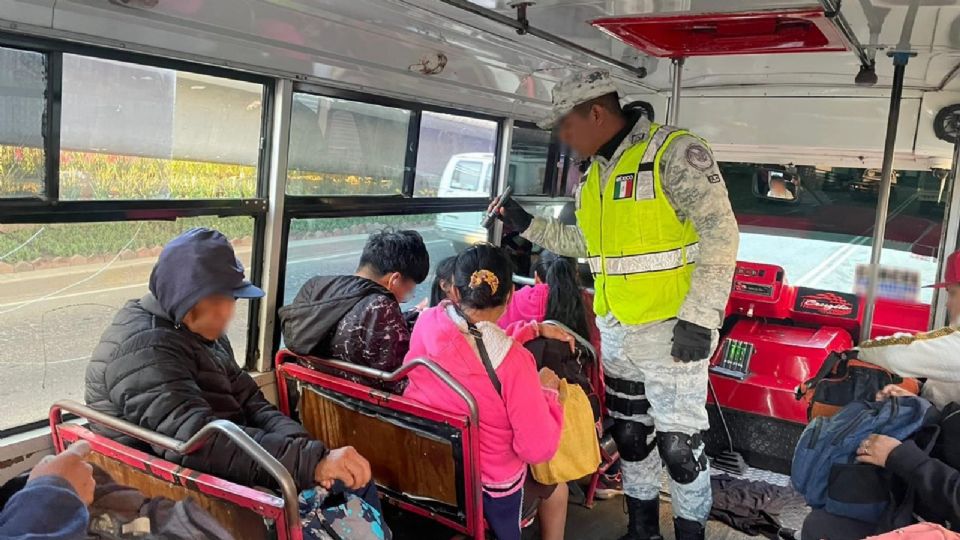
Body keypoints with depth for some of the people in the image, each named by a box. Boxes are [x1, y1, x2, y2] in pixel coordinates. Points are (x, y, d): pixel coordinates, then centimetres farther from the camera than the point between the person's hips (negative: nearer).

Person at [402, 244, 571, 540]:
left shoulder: (427, 322, -14)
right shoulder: (513, 361, -30)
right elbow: (539, 449, -23)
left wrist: (534, 328, 9)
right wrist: (547, 391, -8)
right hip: (485, 489, -5)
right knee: (556, 489, 29)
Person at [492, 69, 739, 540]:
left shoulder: (675, 152, -14)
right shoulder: (595, 173, 11)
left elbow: (720, 234, -18)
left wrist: (699, 318, -22)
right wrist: (527, 225, 15)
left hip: (669, 330, -8)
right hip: (614, 331, 8)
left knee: (678, 443, 1)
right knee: (629, 435, 17)